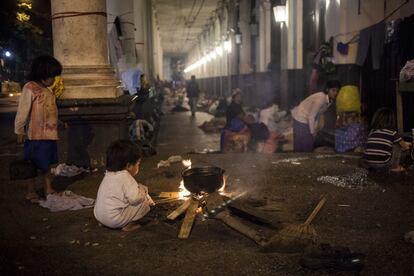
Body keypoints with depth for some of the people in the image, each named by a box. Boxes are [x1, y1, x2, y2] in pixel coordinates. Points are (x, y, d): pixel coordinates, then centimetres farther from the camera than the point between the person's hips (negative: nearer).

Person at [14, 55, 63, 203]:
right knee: (34, 164, 4)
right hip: (35, 135, -7)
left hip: (50, 134, 7)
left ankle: (48, 189, 25)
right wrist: (19, 132, -12)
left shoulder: (48, 89, 11)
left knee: (46, 163, 15)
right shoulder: (29, 88, -13)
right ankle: (30, 192, 15)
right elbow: (22, 112, -13)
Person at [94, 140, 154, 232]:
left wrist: (139, 188, 14)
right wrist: (142, 192, -2)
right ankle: (128, 225, -7)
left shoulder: (109, 174, 11)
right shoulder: (125, 177, -17)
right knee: (144, 203, -5)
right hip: (114, 219, -9)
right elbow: (135, 198, -22)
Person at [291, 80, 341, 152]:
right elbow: (311, 117, -25)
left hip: (307, 119, 9)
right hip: (300, 118, -9)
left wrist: (314, 129, 9)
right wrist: (312, 132, -15)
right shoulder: (321, 99, -30)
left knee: (309, 142, 14)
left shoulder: (330, 100, -4)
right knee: (300, 146, -3)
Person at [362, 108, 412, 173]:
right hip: (382, 164, -5)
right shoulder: (392, 133, 0)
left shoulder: (372, 132, 12)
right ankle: (395, 167, 17)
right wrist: (407, 144, 41)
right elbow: (405, 146, 13)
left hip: (368, 163, 5)